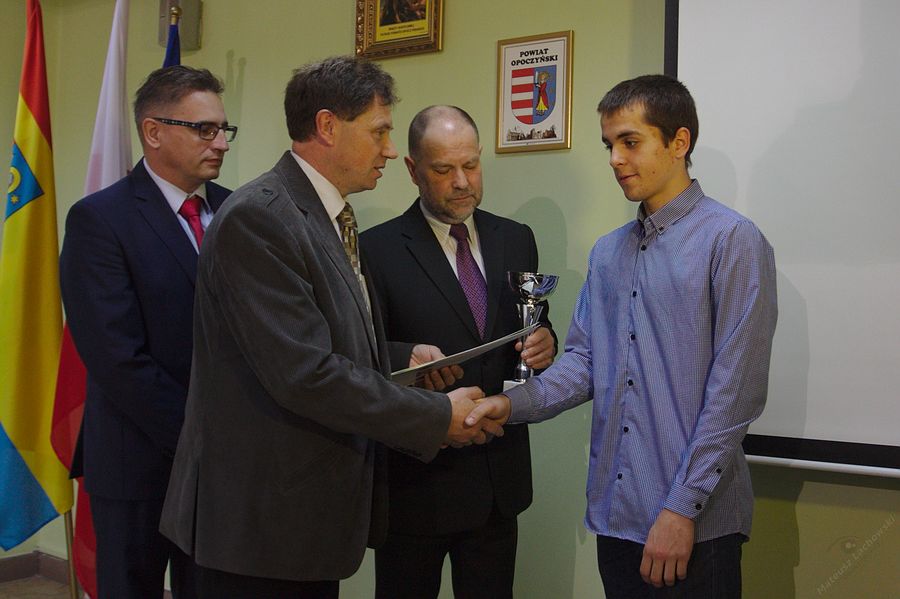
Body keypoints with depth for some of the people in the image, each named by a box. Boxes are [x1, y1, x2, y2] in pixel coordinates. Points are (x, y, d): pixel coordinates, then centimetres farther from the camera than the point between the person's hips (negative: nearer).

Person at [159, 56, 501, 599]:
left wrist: (400, 357, 2)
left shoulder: (332, 217, 11)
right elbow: (304, 372, -25)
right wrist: (439, 416, -18)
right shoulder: (257, 218, -19)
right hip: (262, 518, -9)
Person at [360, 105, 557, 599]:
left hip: (499, 480, 4)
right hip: (416, 478, -4)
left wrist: (544, 345, -9)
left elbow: (531, 335, 13)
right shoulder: (378, 249, -7)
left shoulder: (516, 240, 7)